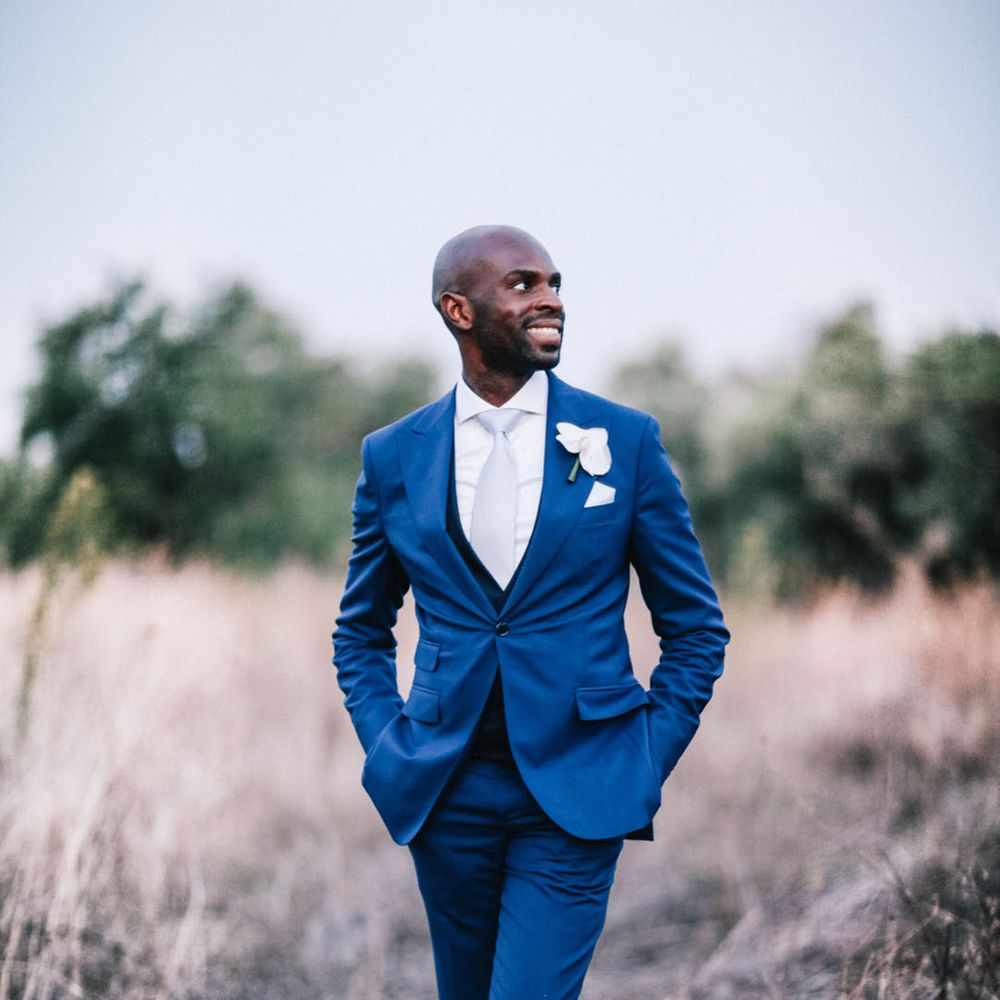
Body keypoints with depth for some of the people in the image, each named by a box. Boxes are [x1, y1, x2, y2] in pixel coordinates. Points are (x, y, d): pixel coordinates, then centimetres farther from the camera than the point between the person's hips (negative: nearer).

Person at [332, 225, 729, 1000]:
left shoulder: (627, 440, 0)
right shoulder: (392, 457, 4)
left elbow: (696, 627, 5)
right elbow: (361, 631, 16)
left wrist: (648, 763, -2)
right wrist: (387, 750, 4)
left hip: (577, 795, -2)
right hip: (446, 796, 2)